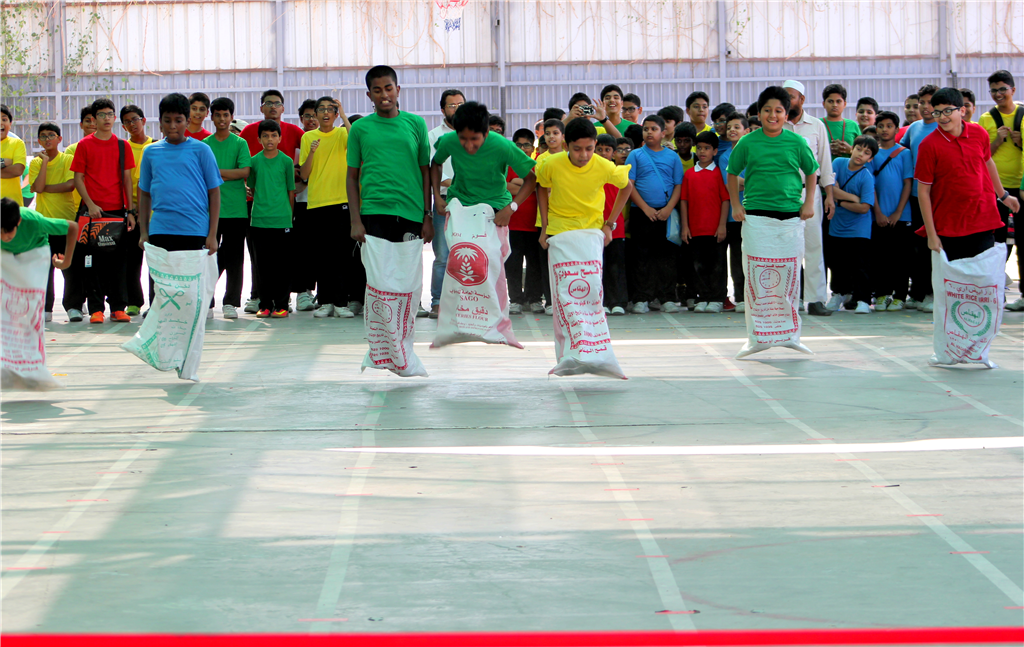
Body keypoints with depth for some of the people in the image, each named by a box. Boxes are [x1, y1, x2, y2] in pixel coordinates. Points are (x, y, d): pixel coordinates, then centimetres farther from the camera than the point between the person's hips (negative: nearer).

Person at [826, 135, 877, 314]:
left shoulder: (867, 177, -14)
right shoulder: (838, 163, -2)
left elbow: (864, 207, -19)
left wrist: (841, 202, -12)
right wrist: (852, 198, -16)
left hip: (859, 230, -4)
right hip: (837, 225, 4)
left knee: (859, 264, -7)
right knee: (839, 264, 16)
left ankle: (863, 300, -1)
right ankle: (840, 293, 34)